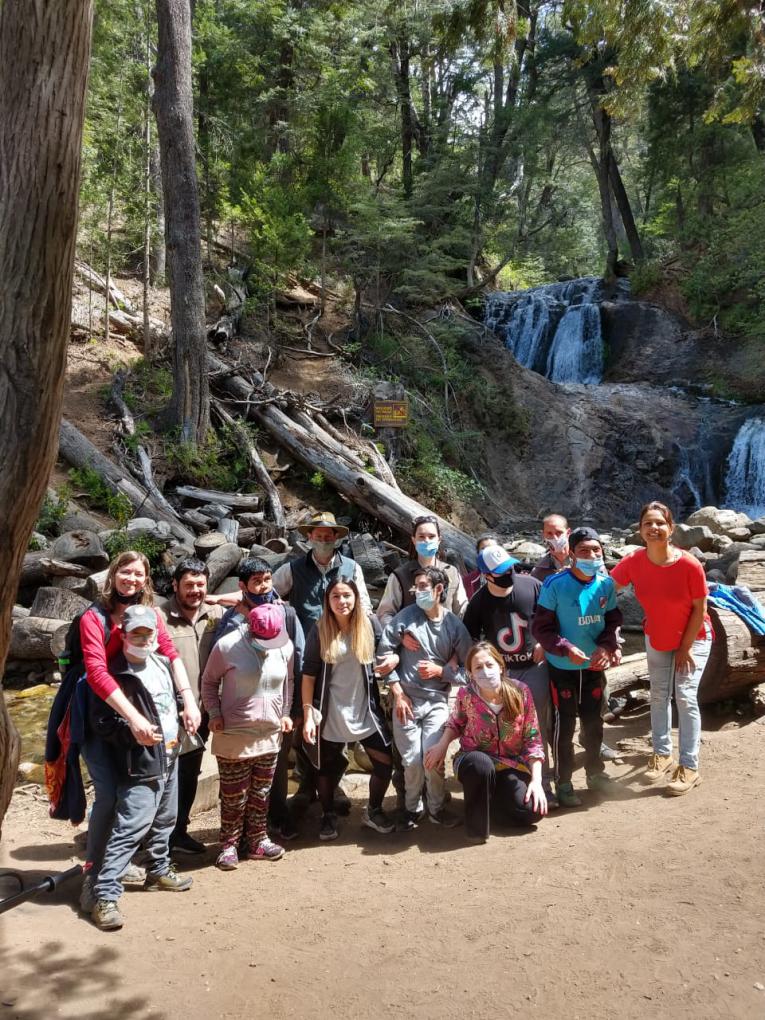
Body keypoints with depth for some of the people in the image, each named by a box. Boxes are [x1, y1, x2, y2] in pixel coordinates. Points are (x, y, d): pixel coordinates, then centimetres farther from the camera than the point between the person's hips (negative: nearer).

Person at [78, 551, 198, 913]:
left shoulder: (150, 615, 1)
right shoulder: (94, 617, -15)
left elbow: (171, 655, -9)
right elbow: (96, 671, -26)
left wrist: (189, 701, -24)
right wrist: (133, 717, -35)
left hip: (139, 711, 5)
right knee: (110, 792, -14)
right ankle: (93, 873, 0)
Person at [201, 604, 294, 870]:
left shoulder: (285, 646, -2)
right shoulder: (228, 646, -14)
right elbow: (209, 681, -1)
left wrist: (285, 713, 9)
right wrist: (214, 713, -9)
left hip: (270, 735, 4)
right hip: (234, 737, -4)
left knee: (261, 794, 14)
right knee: (234, 796, 4)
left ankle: (257, 841, 30)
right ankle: (229, 845, 22)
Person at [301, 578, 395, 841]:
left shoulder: (370, 624, -4)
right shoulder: (319, 631, -7)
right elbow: (308, 675, -7)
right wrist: (308, 715, -11)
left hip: (366, 710, 1)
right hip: (331, 714, -1)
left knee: (386, 762, 1)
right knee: (327, 768, 12)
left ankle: (373, 810, 28)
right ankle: (328, 816, 37)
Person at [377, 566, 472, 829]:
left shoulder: (454, 624, 0)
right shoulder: (406, 617, -3)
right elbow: (384, 652, -3)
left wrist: (440, 671, -9)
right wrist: (397, 693, -5)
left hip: (437, 701, 0)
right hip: (406, 699, 0)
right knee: (412, 760, 0)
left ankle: (436, 807, 17)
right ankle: (411, 808, 24)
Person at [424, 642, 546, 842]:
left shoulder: (520, 692, -15)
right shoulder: (466, 695, -15)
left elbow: (532, 740, -9)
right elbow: (456, 722, 8)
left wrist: (536, 780, -17)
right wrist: (442, 744, -10)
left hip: (511, 765, 2)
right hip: (474, 760, -2)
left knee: (532, 811, -20)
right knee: (482, 764, -39)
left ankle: (492, 795, 14)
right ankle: (476, 825, -13)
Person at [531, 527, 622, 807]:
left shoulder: (606, 584, -5)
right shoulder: (555, 585, -18)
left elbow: (613, 621, 5)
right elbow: (541, 627, -13)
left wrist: (607, 647, -13)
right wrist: (566, 648, -25)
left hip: (594, 667, 4)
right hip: (562, 667, -4)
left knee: (593, 721, 18)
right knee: (564, 725, 4)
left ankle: (595, 773, 38)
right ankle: (563, 783, 19)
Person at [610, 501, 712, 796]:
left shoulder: (690, 565, -29)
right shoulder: (634, 562, -22)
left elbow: (699, 609, -19)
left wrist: (685, 648, -14)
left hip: (693, 639, -4)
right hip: (656, 639, 4)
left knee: (685, 696, -9)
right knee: (658, 695, 13)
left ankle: (689, 768, 1)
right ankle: (662, 755, 29)